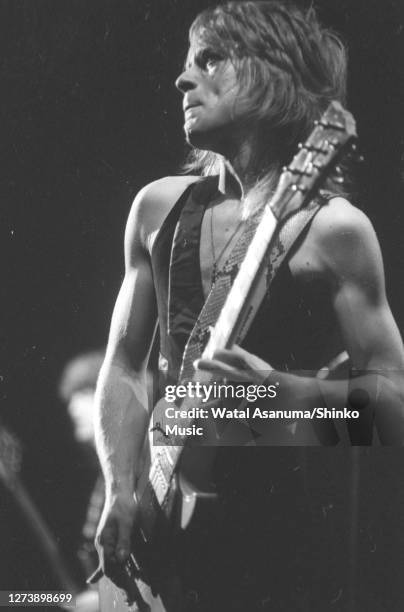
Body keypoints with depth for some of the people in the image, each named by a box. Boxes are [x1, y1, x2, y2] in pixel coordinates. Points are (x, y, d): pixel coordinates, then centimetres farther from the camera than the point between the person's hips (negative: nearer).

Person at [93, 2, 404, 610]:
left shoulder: (332, 229, -9)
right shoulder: (157, 208, 6)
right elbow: (124, 365, 11)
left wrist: (290, 393, -22)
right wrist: (122, 493, -1)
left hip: (294, 513, -4)